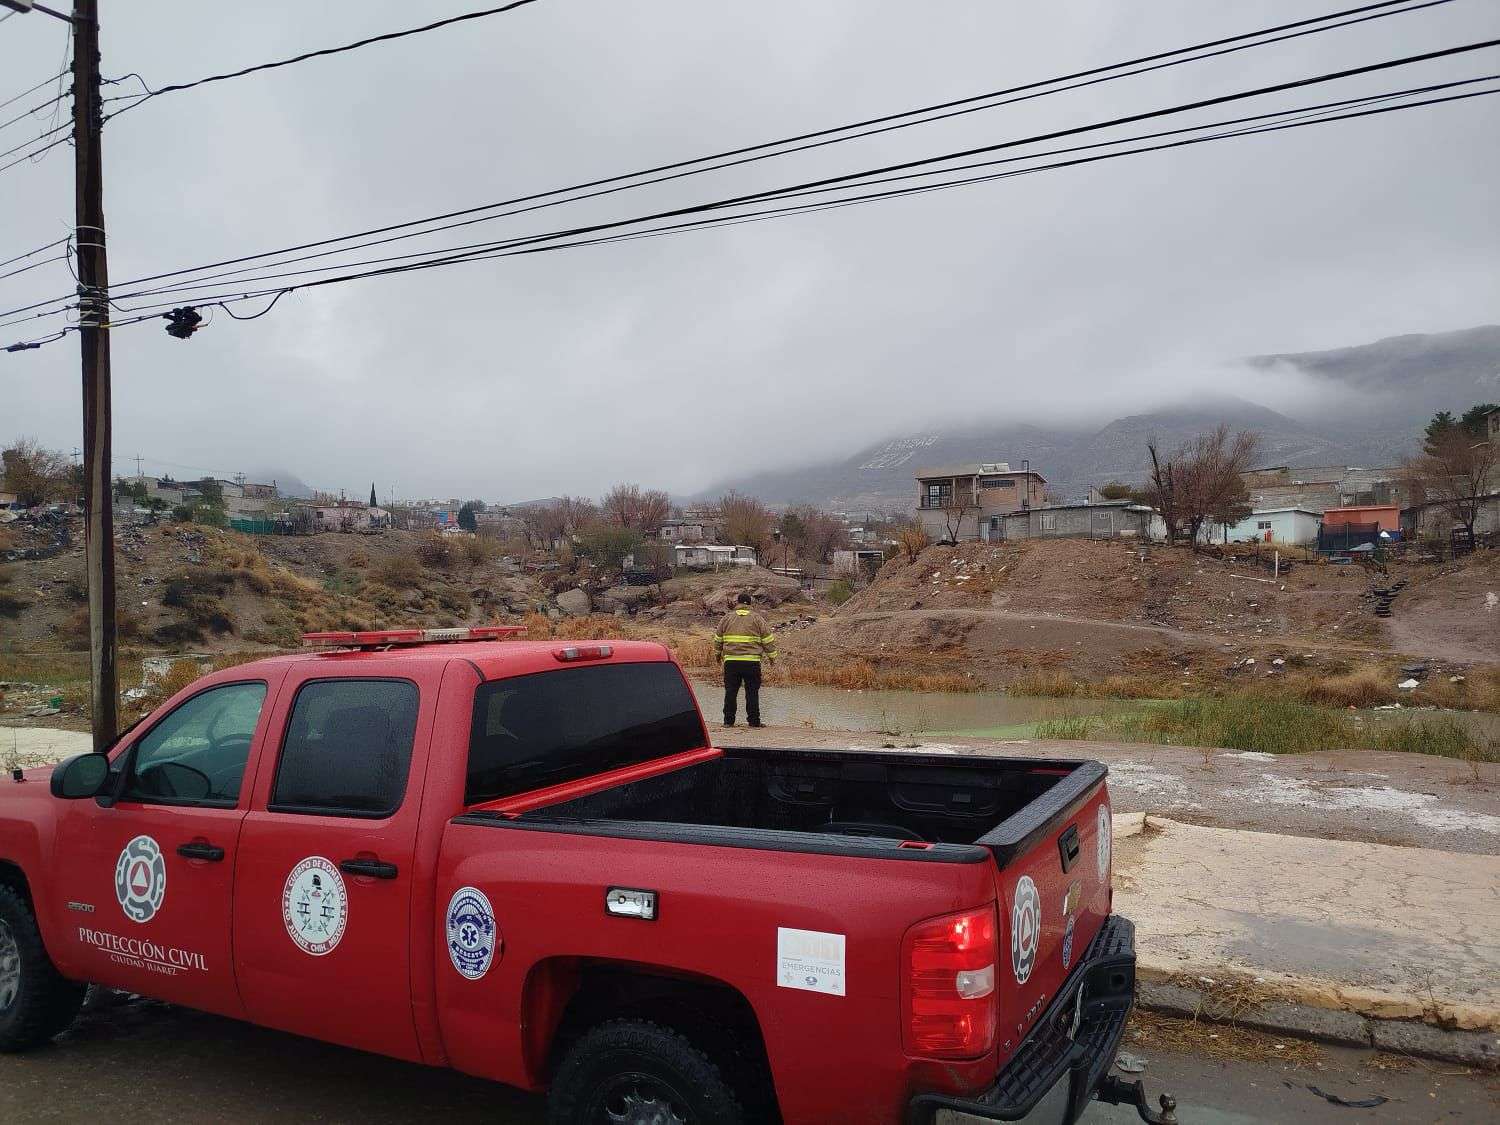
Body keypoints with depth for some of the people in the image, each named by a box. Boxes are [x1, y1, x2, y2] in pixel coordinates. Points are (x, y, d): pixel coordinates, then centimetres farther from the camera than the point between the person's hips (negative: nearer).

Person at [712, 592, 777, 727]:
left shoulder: (727, 617, 8)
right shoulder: (757, 618, 3)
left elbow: (718, 639, 16)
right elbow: (768, 639, 3)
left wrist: (717, 654, 31)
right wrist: (771, 656, 14)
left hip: (731, 661, 2)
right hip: (752, 662, -2)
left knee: (731, 691, 7)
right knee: (752, 692, 3)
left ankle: (728, 720, 9)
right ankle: (754, 721, 3)